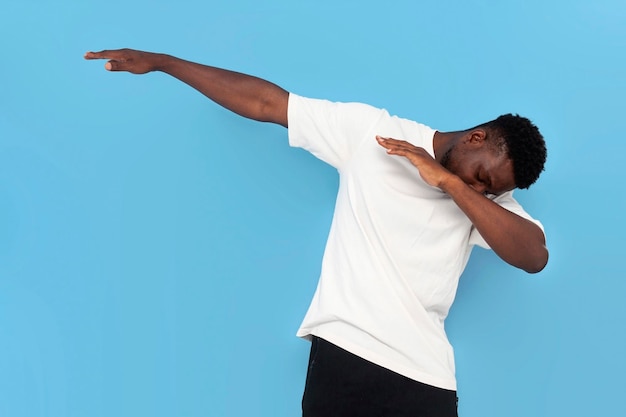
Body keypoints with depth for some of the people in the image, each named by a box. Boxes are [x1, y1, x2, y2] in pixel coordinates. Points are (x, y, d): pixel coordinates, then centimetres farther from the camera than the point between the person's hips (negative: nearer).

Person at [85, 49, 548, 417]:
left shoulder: (488, 200, 9)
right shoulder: (371, 129, 4)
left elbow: (535, 256, -9)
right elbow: (265, 102, 6)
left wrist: (451, 183, -15)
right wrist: (158, 61, 8)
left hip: (424, 380, 2)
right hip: (342, 356, -2)